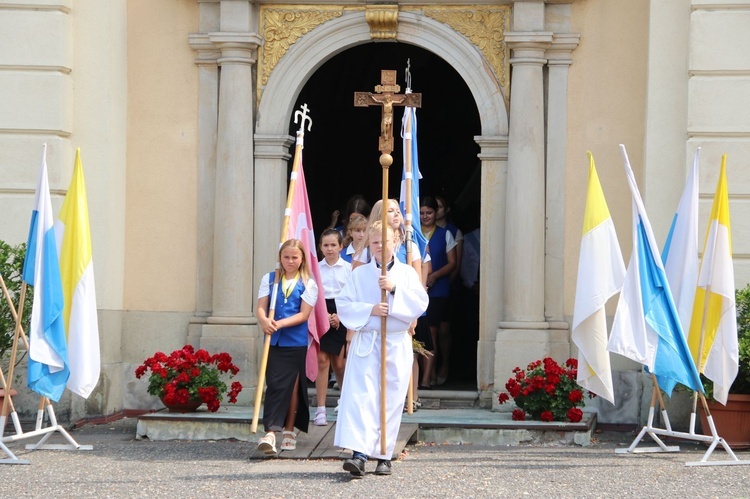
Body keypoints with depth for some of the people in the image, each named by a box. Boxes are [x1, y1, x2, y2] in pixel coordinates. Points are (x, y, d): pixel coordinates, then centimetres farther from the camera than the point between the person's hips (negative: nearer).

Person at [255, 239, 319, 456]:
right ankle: (270, 432, -17)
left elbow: (304, 314, -6)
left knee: (292, 386, 7)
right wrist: (264, 321, -21)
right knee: (275, 384, -9)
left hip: (296, 343, -1)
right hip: (273, 341, 1)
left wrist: (280, 323, -19)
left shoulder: (308, 284, 2)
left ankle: (289, 431, 19)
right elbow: (261, 307, 1)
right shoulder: (269, 279, 8)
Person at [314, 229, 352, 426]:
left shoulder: (348, 268, 3)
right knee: (322, 360, -9)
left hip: (342, 317, 0)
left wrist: (340, 316, -10)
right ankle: (321, 410, -8)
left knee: (339, 363, 2)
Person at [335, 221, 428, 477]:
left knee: (391, 401, 3)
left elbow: (420, 303, -2)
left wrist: (395, 289, -14)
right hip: (365, 343, -1)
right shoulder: (359, 274, 9)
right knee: (360, 396, -15)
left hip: (397, 345, 1)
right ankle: (359, 454, -24)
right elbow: (343, 304, 1)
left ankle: (383, 456, 12)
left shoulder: (407, 273, 10)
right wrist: (370, 310, -14)